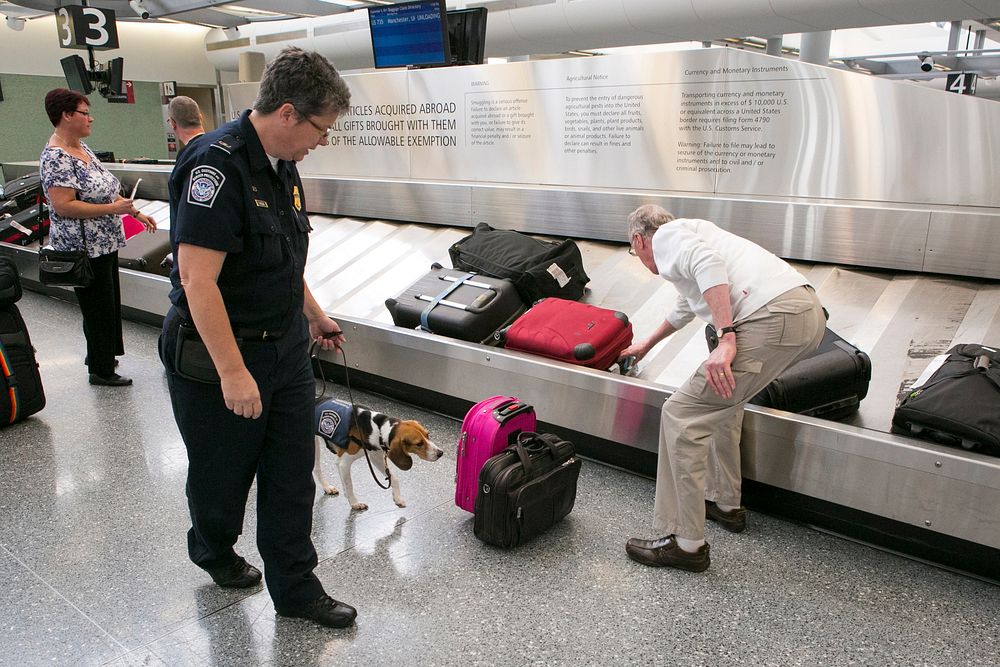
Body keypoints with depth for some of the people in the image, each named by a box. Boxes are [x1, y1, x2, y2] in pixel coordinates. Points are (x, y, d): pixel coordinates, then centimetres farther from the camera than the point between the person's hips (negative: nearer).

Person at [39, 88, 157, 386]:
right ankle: (101, 370, 15)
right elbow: (63, 206, -24)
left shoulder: (82, 148, 11)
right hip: (84, 249, -10)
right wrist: (112, 209, -23)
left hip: (105, 243, 10)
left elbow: (105, 190, 19)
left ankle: (100, 356, 35)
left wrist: (135, 212, 14)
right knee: (99, 309, 1)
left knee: (109, 303, 19)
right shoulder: (56, 158, -18)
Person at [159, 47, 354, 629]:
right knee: (223, 472, 16)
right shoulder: (217, 165, -23)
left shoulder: (281, 165, 5)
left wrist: (313, 314, 22)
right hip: (217, 355, -8)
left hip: (285, 344, 8)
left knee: (292, 474, 12)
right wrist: (233, 372, -28)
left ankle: (296, 588, 26)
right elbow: (197, 280, -28)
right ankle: (214, 551, 46)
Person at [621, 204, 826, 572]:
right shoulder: (691, 232, 37)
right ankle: (726, 503, 38)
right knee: (722, 396, 29)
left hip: (773, 318, -10)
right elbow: (684, 309, 54)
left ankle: (684, 543, 3)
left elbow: (709, 265, -15)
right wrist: (646, 345, 70)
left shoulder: (666, 236, 9)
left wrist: (726, 339, -22)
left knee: (682, 414, -4)